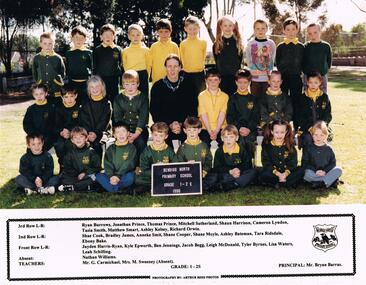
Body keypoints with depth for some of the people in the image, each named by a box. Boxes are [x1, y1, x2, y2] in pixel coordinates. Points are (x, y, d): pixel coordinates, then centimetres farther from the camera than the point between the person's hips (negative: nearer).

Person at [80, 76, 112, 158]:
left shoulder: (107, 103, 4)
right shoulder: (86, 104, 9)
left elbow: (104, 121, -4)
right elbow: (84, 121, 1)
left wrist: (96, 133, -19)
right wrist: (88, 133, -17)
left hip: (102, 132, -1)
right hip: (87, 132, 1)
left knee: (96, 144, -28)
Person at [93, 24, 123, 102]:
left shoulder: (118, 49, 3)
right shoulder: (97, 50, 3)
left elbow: (121, 65, 7)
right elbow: (94, 66, 6)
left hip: (115, 81, 0)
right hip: (101, 81, 0)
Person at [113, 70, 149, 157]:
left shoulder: (143, 98, 5)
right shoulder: (118, 99, 10)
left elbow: (143, 117, -4)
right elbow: (117, 118, 1)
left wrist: (136, 134, -19)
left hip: (139, 130, -1)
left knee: (140, 142, -30)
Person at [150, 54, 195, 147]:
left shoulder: (187, 85, 7)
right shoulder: (157, 86, 5)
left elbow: (193, 110, 6)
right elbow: (154, 111, 3)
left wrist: (181, 124, -10)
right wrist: (170, 125, -10)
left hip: (184, 126, 1)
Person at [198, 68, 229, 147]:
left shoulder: (225, 96, 8)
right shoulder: (201, 96, 6)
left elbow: (222, 114, -3)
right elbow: (203, 115, -3)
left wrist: (216, 131, -16)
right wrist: (210, 132, -15)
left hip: (221, 129, 0)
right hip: (205, 129, 0)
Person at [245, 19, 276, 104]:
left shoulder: (271, 43, 5)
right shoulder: (250, 44, 3)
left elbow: (272, 61, 9)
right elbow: (249, 62, 5)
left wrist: (268, 71, 1)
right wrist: (253, 71, -2)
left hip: (268, 79, 1)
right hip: (254, 79, 0)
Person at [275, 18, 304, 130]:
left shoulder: (300, 47, 6)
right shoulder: (280, 46, 4)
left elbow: (303, 63, 8)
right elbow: (277, 63, 6)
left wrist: (298, 72, -2)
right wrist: (282, 72, -3)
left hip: (296, 78, 0)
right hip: (283, 78, 0)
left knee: (296, 102, 3)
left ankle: (297, 127, 9)